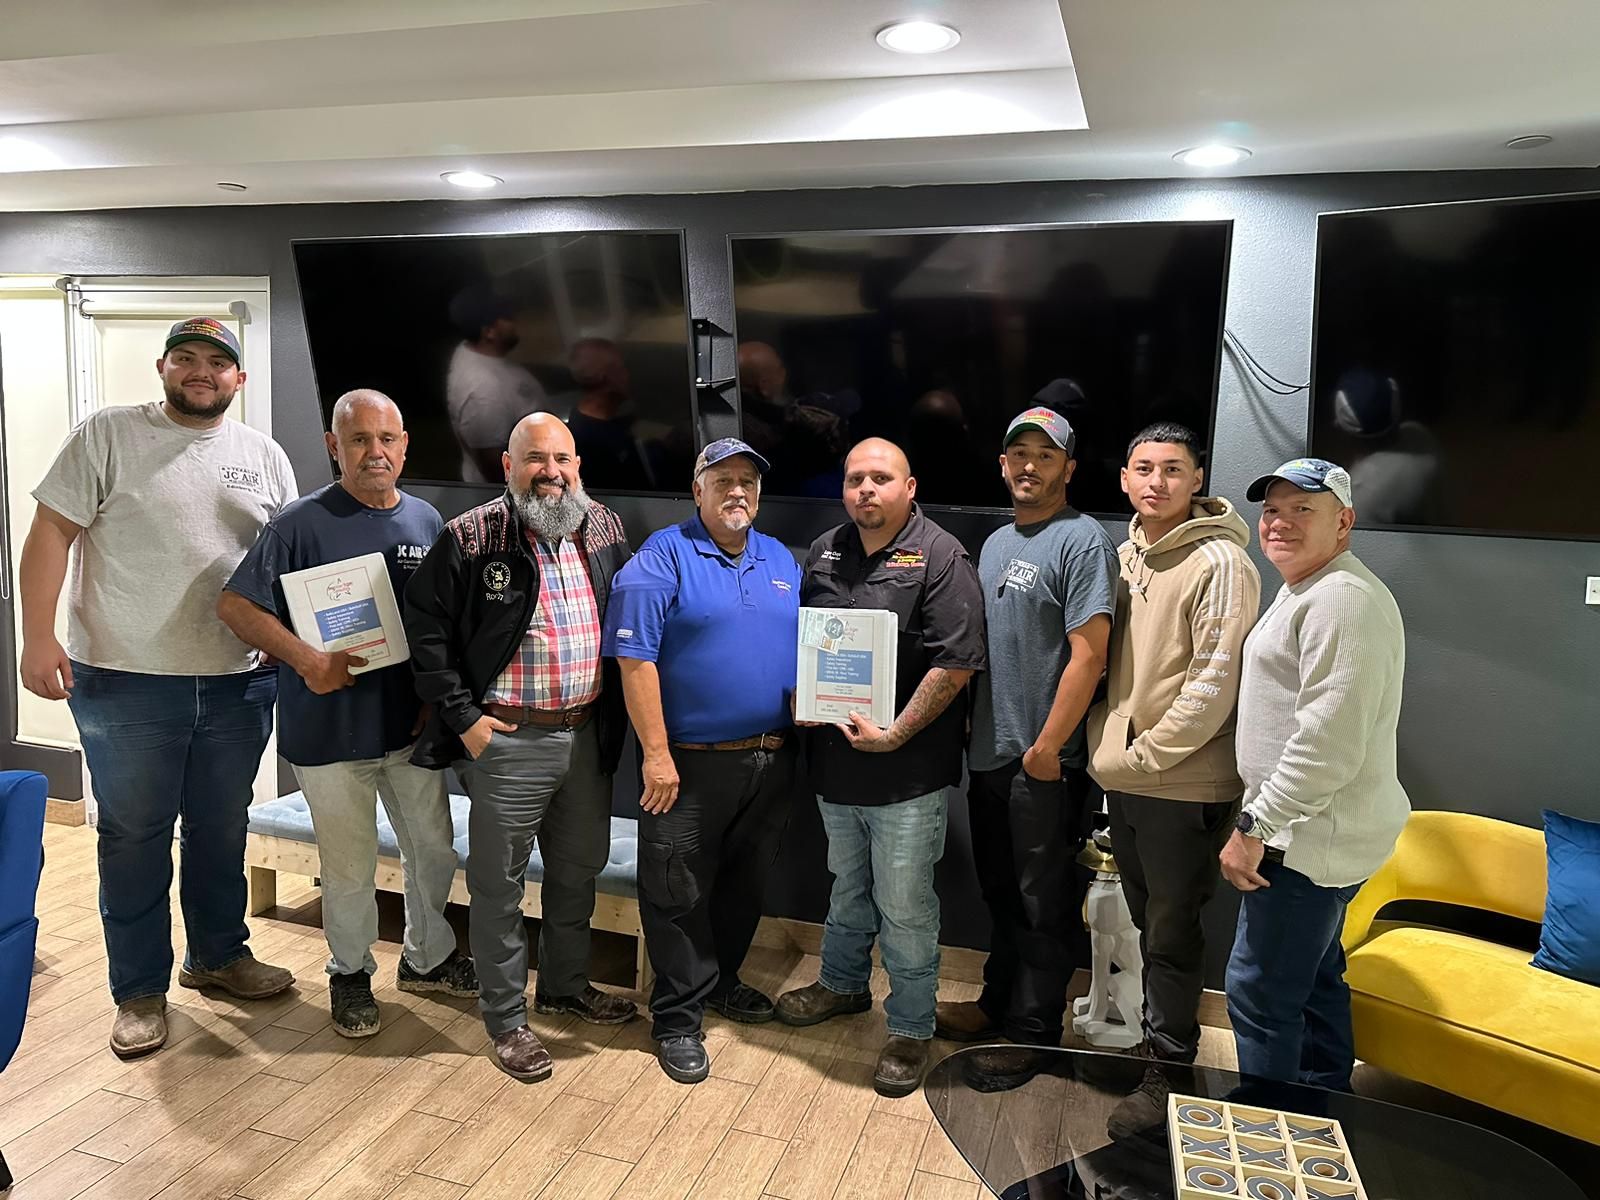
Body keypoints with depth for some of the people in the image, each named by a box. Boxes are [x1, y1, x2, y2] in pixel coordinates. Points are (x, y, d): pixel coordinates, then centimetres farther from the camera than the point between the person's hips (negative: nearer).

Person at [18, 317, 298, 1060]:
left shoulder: (264, 456, 8)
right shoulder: (107, 435, -2)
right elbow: (51, 533, -5)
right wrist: (38, 637, -14)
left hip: (238, 684, 3)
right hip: (126, 683, -3)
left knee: (222, 829, 15)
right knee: (134, 836, 7)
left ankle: (218, 954, 34)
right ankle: (140, 991, 22)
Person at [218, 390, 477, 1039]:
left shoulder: (427, 521, 5)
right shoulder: (302, 523, -10)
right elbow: (234, 604, -12)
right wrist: (307, 658, -23)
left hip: (410, 722, 4)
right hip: (330, 730, -4)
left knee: (434, 849, 15)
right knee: (350, 866, 8)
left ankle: (426, 957, 38)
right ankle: (350, 972, 33)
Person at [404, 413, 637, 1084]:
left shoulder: (605, 532, 5)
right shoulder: (470, 540, -10)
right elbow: (426, 628, -8)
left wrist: (616, 713, 8)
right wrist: (462, 718, -11)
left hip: (588, 734, 5)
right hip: (507, 741, -5)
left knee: (580, 868, 19)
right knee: (498, 883, 6)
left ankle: (566, 984, 40)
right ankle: (506, 1019, 24)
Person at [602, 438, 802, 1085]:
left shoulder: (782, 560, 10)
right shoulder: (663, 557, -9)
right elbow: (635, 660, -15)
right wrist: (656, 755, -18)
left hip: (771, 762, 6)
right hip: (689, 764, -6)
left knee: (745, 884, 20)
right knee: (677, 893, 5)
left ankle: (721, 980, 41)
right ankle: (678, 1018, 22)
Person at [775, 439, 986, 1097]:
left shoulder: (939, 557, -12)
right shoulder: (824, 551, 9)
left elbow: (956, 662, -17)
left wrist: (896, 734, -19)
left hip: (907, 770, -6)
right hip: (834, 759, 6)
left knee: (904, 907, 4)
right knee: (847, 887, 24)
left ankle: (910, 1030, 23)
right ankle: (842, 984, 45)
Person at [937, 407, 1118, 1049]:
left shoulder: (1082, 540, -12)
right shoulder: (997, 542, 14)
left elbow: (1088, 655, -19)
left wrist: (1047, 747, -19)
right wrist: (977, 730, 13)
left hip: (1044, 761, -8)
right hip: (990, 753, 8)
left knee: (1044, 905, 7)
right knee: (1002, 894, 21)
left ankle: (1031, 1036, 21)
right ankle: (998, 1004, 38)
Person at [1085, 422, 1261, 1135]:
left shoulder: (1219, 562, -13)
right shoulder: (1126, 555, 9)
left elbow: (1214, 683, -18)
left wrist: (1144, 755, -15)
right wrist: (1106, 743, 6)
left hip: (1185, 786, -7)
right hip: (1122, 777, 7)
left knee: (1171, 934, 6)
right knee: (1148, 921, 21)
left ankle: (1165, 1073, 22)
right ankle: (1155, 1036, 39)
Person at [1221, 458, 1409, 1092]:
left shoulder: (1343, 598, -19)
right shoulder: (1302, 591, 16)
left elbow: (1328, 740, -26)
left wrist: (1255, 826, -21)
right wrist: (1262, 819, 21)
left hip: (1313, 836, -11)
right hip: (1316, 831, 11)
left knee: (1259, 992, -4)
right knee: (1314, 983, 21)